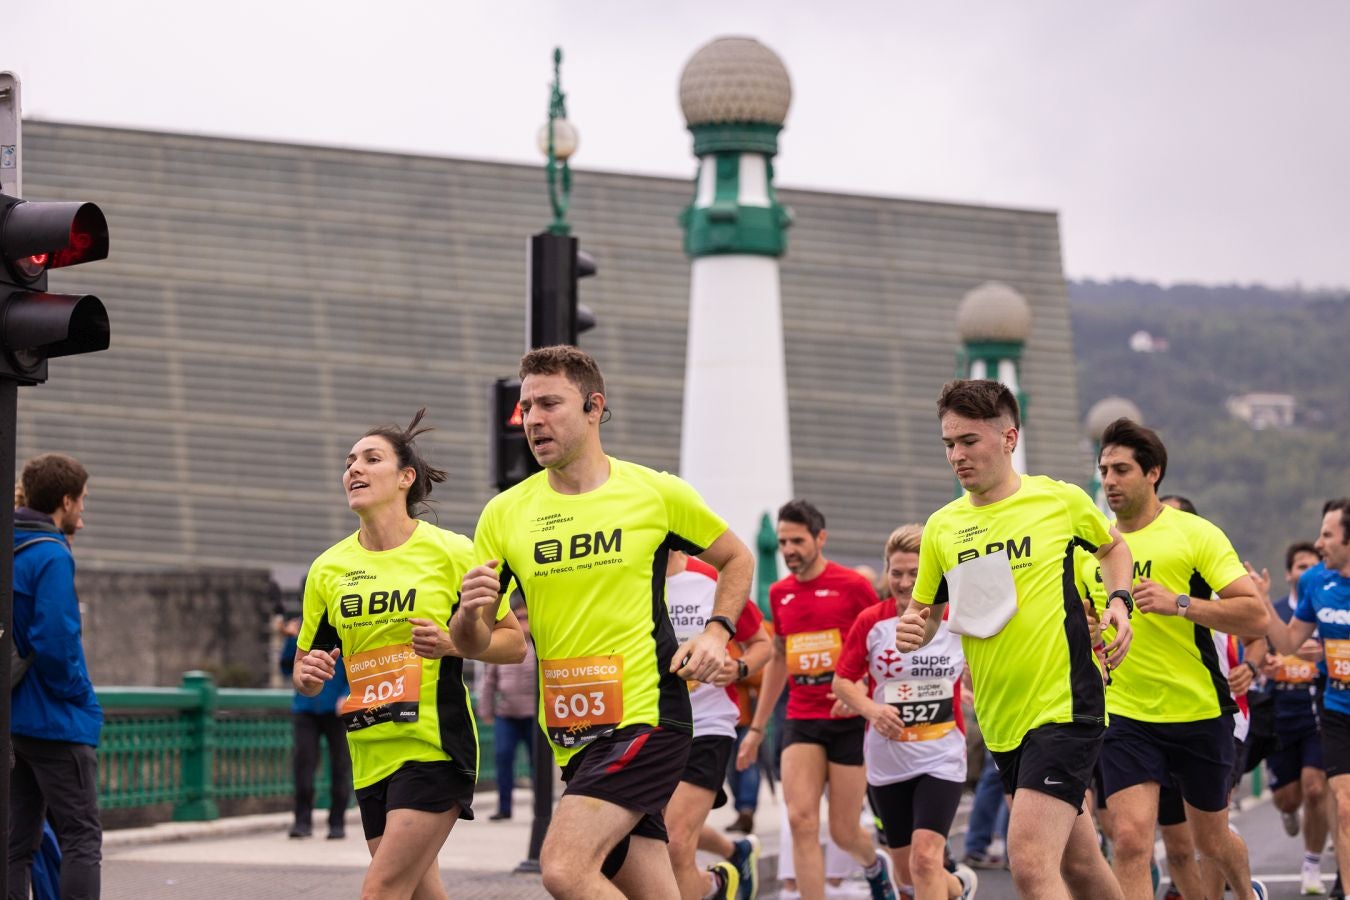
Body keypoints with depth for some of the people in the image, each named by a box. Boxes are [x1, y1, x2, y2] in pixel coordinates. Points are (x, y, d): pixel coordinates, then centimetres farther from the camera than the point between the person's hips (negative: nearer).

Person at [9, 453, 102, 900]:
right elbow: (55, 642, -22)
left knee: (16, 844, 9)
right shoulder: (51, 557, -14)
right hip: (56, 722, -8)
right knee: (82, 841, -5)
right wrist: (81, 697, -7)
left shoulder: (12, 553, 12)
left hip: (14, 721, 8)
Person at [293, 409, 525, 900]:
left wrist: (455, 643, -16)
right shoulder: (328, 568, 7)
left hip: (436, 748, -5)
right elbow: (304, 670, 16)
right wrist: (307, 674, -7)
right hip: (371, 757, 5)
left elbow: (514, 643, 2)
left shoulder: (450, 551, -4)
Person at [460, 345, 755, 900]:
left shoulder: (655, 493, -1)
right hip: (572, 736, 4)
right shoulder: (505, 513, 5)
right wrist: (471, 611, -15)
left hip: (648, 715, -4)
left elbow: (736, 560, 14)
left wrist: (717, 632, -2)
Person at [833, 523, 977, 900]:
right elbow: (842, 681, 1)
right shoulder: (871, 622, -5)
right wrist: (871, 709, -16)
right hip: (887, 760, 2)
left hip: (941, 758, -2)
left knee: (925, 857, -20)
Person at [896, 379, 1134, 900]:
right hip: (1001, 721, 5)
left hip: (1066, 706, -5)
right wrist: (913, 630, -7)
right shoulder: (941, 527, 6)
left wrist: (1119, 601, 0)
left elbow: (1113, 547, 18)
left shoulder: (1060, 500, -2)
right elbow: (925, 612, 16)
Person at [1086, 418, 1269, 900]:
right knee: (1131, 838, -17)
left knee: (1211, 839, 16)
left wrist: (1179, 604, -25)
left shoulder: (1196, 534, -8)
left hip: (1201, 713, -2)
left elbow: (1256, 615, -15)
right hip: (1125, 713, 2)